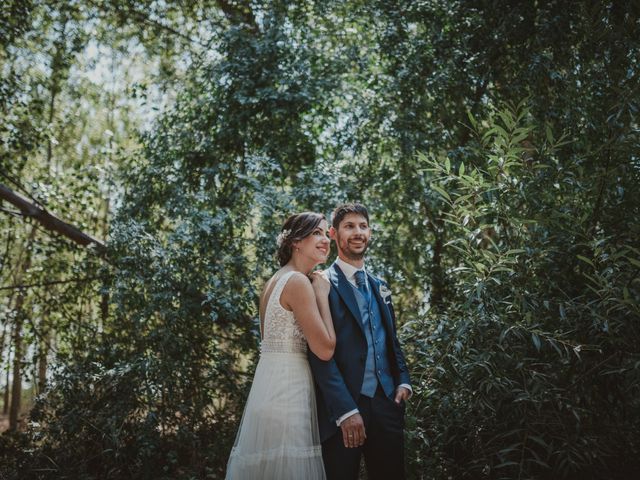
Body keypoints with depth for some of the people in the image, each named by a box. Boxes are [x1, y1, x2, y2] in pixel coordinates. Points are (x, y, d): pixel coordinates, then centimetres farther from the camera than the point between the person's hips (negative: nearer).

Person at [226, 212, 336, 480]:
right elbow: (325, 349, -15)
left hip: (271, 386, 10)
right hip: (288, 389, -10)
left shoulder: (276, 280, 16)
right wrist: (322, 296, -6)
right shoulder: (299, 281, -13)